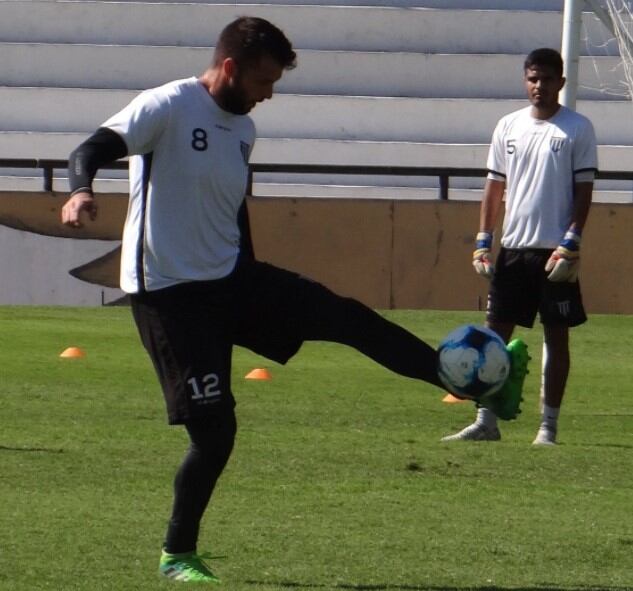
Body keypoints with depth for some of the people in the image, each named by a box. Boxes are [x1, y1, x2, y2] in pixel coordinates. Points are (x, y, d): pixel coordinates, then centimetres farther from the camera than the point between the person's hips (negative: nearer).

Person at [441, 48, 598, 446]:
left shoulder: (578, 129, -2)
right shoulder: (509, 127, 10)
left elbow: (584, 190, -4)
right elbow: (495, 186, 13)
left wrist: (571, 243, -12)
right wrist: (483, 241, 6)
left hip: (555, 250, -4)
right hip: (513, 247, 4)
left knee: (556, 334, 1)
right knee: (496, 329, 2)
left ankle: (549, 425, 6)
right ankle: (487, 421, 5)